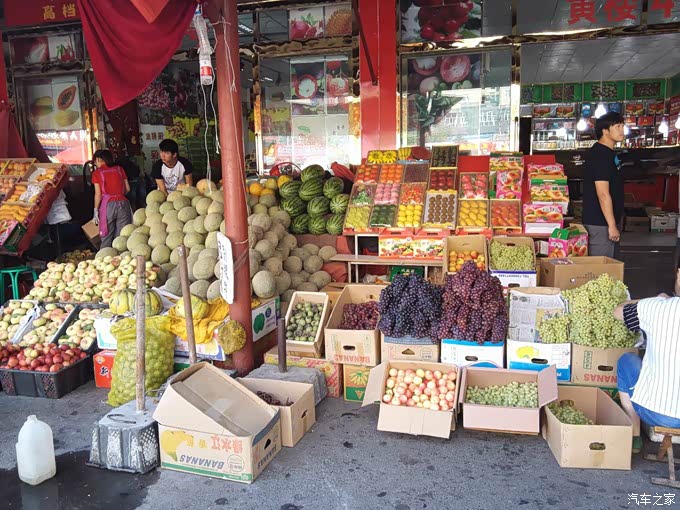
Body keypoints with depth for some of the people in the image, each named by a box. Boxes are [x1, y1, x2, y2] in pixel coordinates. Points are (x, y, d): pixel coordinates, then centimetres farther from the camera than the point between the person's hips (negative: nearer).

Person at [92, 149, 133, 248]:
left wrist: (96, 210, 5)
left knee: (106, 237, 5)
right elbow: (127, 189, 10)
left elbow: (98, 194, -2)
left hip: (108, 204, -3)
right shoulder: (119, 169, 10)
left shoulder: (97, 173, 3)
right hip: (123, 203, 3)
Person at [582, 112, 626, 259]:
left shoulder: (609, 153, 15)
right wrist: (612, 225, -22)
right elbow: (603, 194, -22)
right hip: (600, 224, -10)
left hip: (609, 221, 10)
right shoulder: (599, 155, -17)